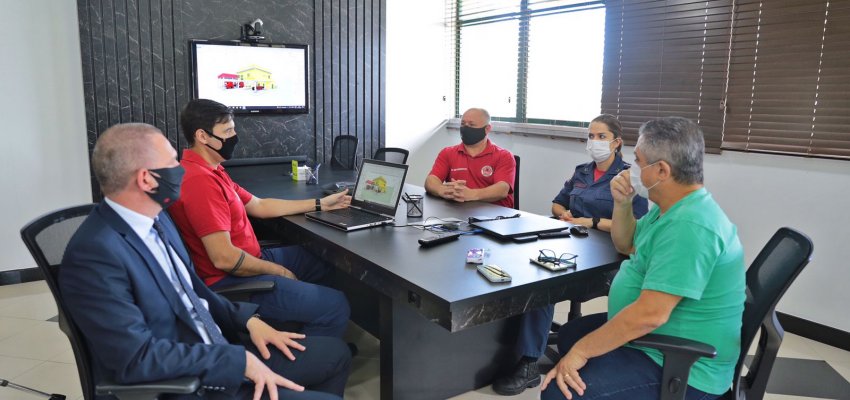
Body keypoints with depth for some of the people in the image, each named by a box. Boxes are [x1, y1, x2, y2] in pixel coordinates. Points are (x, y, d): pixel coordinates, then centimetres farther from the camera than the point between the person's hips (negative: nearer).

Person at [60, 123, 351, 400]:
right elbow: (137, 358, -26)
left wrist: (248, 319, 2)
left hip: (217, 353, 9)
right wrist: (239, 360, -22)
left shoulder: (154, 218, 5)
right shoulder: (95, 253, -23)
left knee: (334, 352, 10)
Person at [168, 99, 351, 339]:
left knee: (328, 260, 20)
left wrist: (320, 204, 16)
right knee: (335, 306, -18)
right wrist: (278, 271, -11)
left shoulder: (211, 171, 12)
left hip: (251, 260, 11)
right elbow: (224, 258, -27)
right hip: (231, 282, -11)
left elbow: (259, 206, 17)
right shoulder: (199, 180, -24)